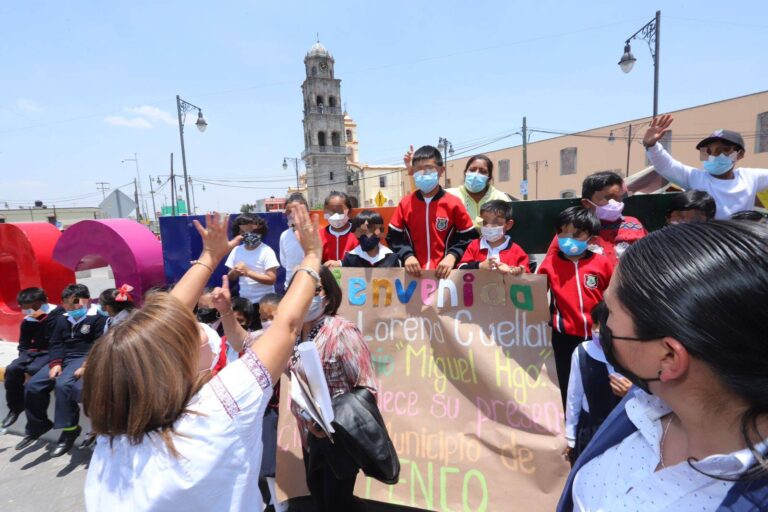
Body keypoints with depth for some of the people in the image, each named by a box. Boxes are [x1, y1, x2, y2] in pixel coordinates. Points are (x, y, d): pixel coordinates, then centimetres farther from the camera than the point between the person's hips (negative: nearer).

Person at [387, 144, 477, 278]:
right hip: (414, 272, 1)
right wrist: (407, 255, -9)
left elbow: (469, 237, 1)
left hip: (445, 271, -1)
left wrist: (452, 255, -13)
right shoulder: (405, 203, 2)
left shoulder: (453, 203, -3)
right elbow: (393, 237, 6)